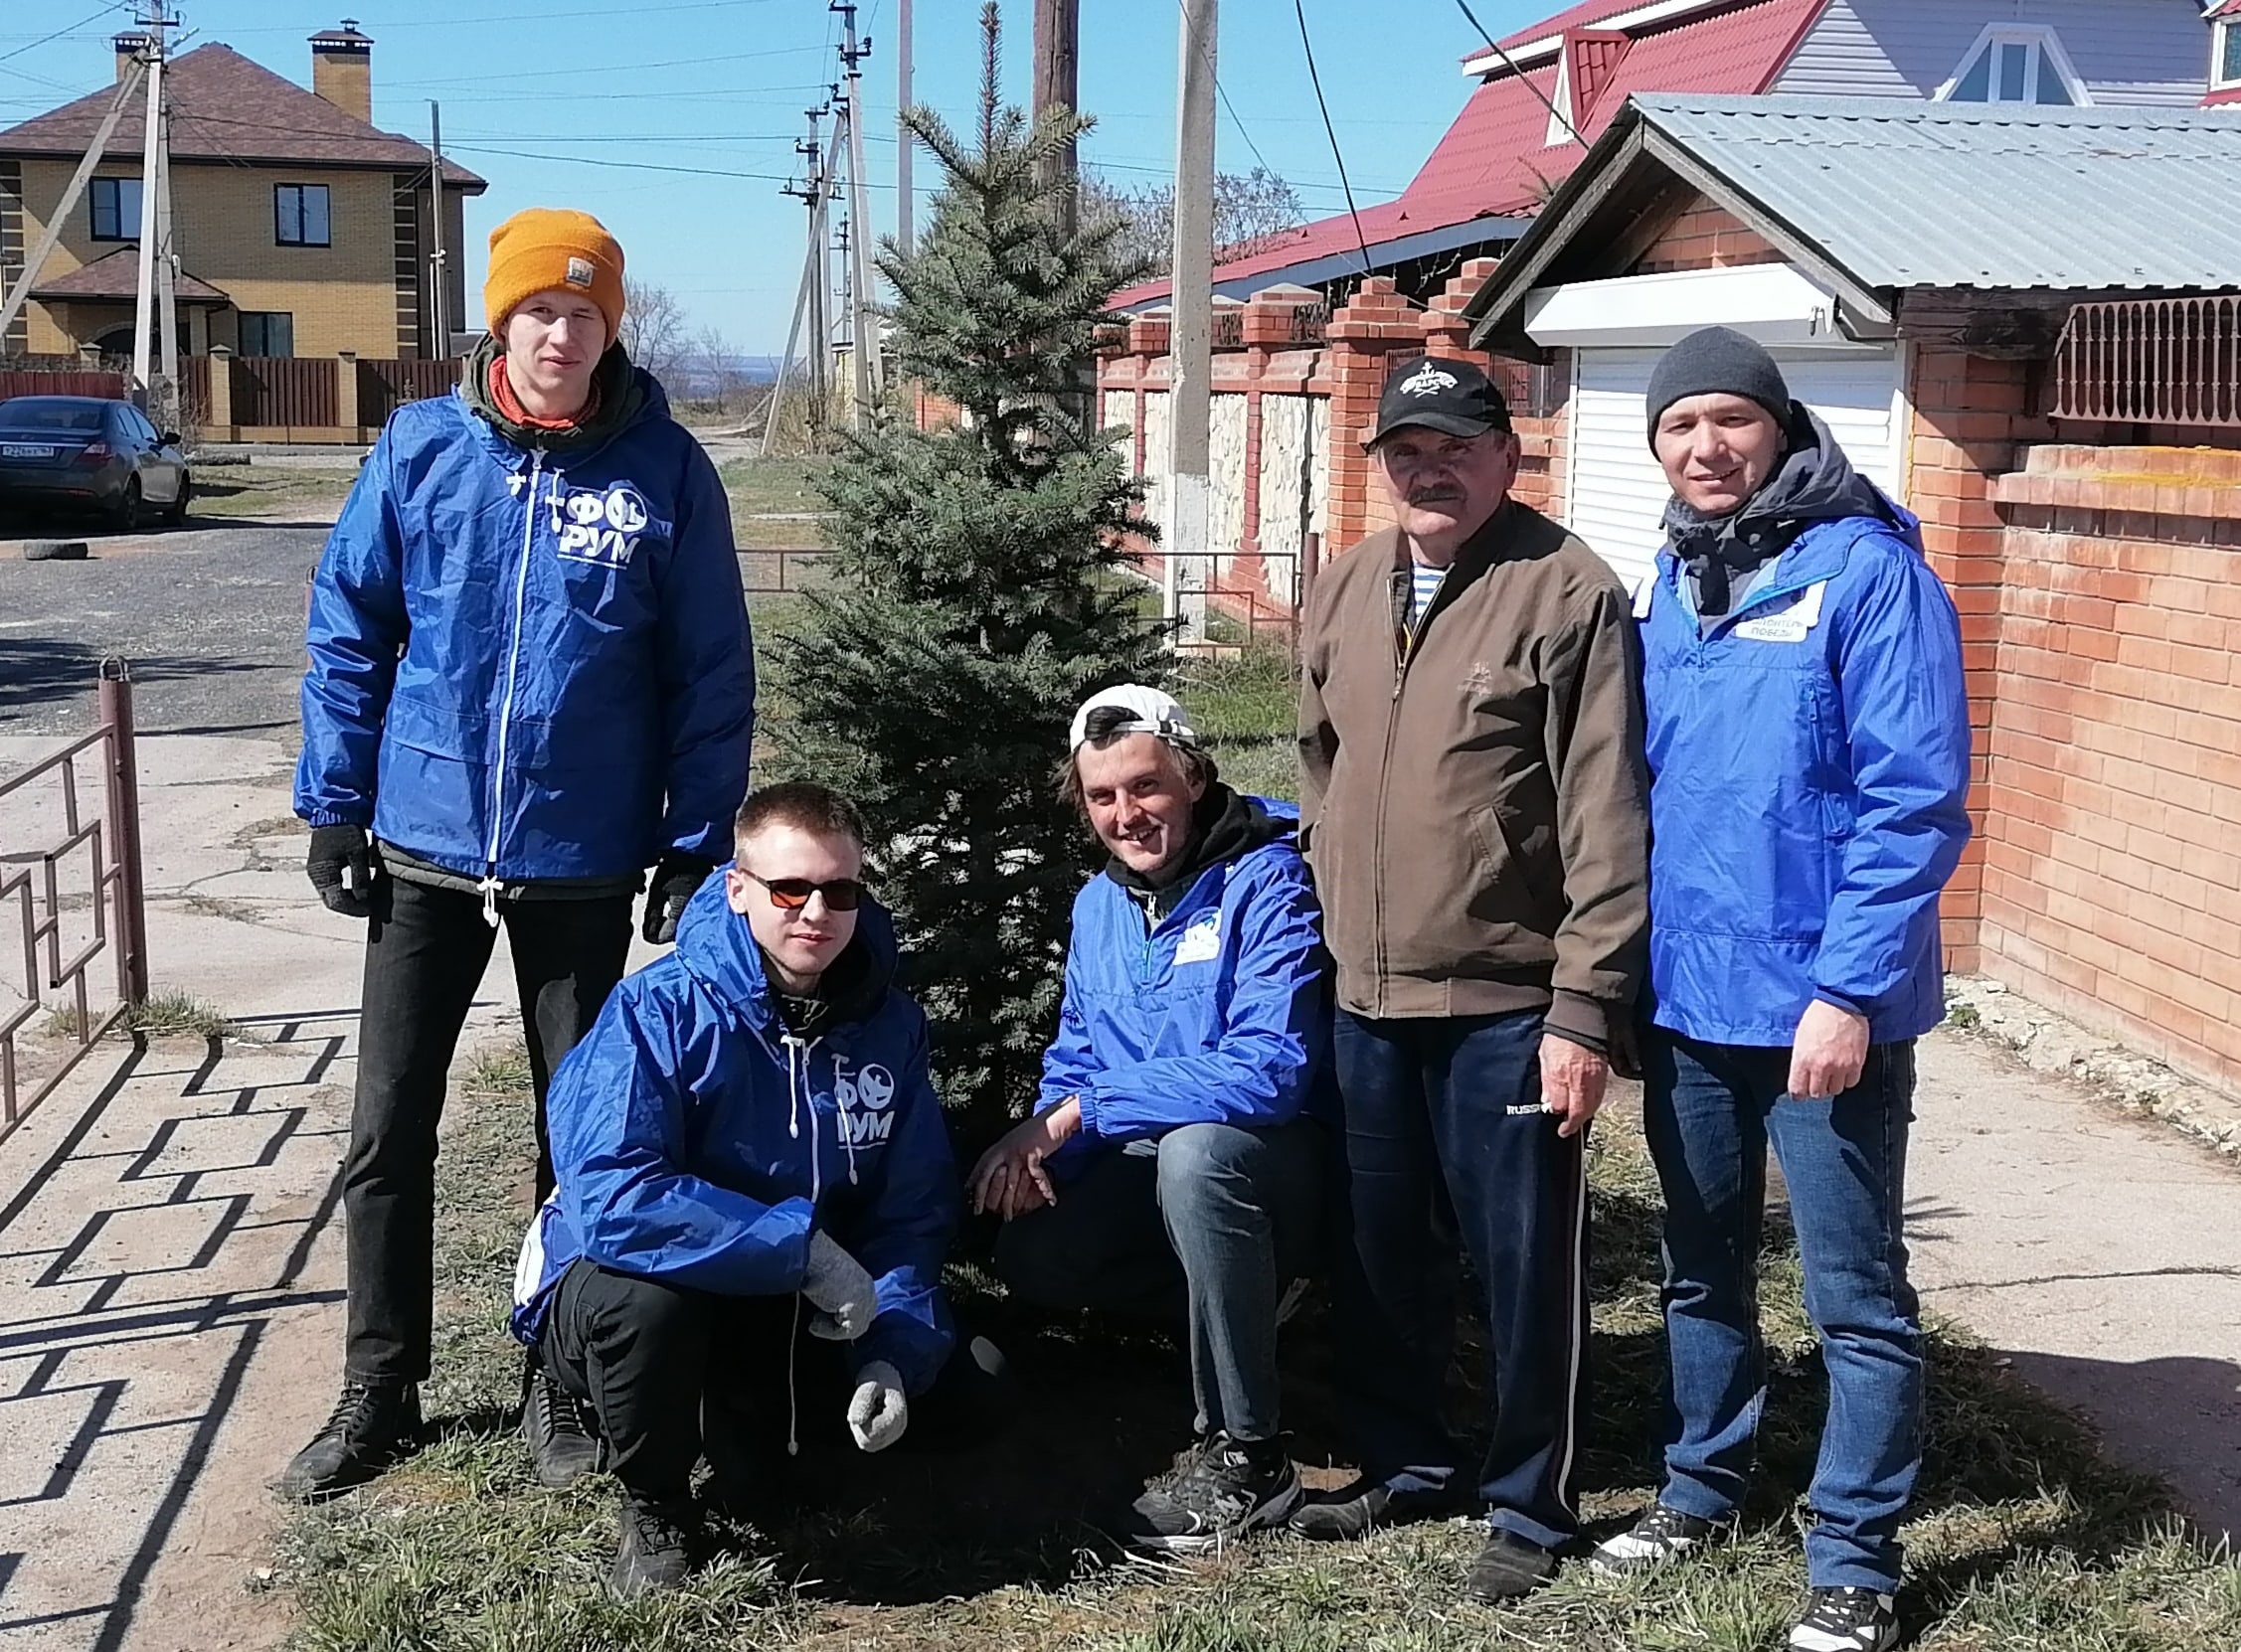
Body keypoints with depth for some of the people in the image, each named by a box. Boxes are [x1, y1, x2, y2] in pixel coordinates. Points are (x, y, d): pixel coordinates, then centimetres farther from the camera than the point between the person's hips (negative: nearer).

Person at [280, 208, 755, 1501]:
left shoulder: (664, 470, -5)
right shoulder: (422, 449, -2)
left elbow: (714, 674, -2)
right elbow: (349, 627, 3)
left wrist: (696, 850, -4)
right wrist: (334, 807, 0)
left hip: (583, 866, -1)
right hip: (424, 852, 1)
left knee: (579, 1130, 11)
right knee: (389, 1131, 7)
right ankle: (379, 1391, 23)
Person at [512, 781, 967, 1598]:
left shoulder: (889, 1024, -6)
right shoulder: (661, 1009, -22)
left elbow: (912, 1212, 0)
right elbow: (608, 1198, -34)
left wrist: (891, 1356, -16)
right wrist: (801, 1245, -32)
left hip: (795, 1315, 5)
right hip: (623, 1296, -5)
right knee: (643, 1288, -37)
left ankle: (749, 1429, 17)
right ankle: (653, 1508, -7)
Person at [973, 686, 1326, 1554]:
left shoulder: (1267, 883, -18)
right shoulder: (1098, 905, 6)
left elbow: (1267, 1069, -28)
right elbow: (1075, 1058, 11)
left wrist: (1079, 1111, -27)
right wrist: (1040, 1150, -13)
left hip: (1282, 1153, -7)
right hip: (1154, 1161, 7)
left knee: (1195, 1151, -38)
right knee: (1032, 1255, -16)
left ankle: (1245, 1454, -24)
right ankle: (1240, 1310, 12)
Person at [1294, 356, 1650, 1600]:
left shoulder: (1568, 593, -12)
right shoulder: (1345, 591, 10)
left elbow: (1607, 818, -15)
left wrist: (1585, 1006, -17)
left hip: (1507, 1005, -6)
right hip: (1365, 997, 6)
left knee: (1523, 1261, 5)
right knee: (1381, 1249, 17)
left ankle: (1530, 1504, 22)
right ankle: (1405, 1463, 35)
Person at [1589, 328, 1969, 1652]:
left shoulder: (1866, 569, -11)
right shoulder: (1668, 586, 9)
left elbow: (1916, 799, -16)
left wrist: (1850, 989, -20)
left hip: (1820, 1001, -6)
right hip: (1686, 993, 7)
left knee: (1857, 1295, 4)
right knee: (1703, 1268, 19)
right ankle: (1703, 1484, 36)